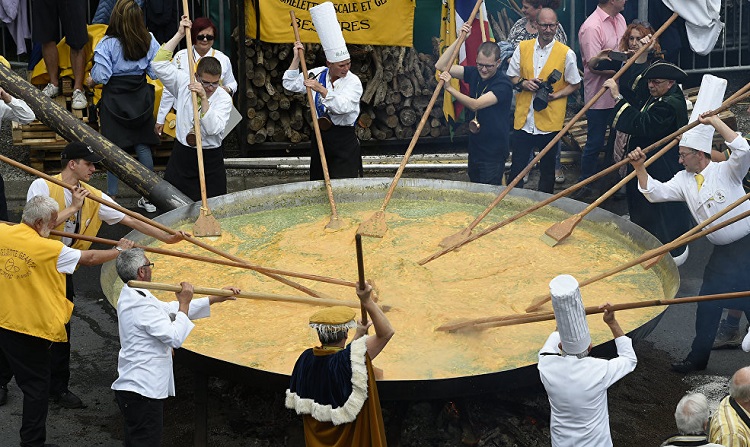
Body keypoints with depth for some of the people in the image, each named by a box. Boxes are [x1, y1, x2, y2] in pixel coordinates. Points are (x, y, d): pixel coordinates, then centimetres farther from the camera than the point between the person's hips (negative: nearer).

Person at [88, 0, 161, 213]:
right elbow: (155, 72, -1)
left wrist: (91, 82, 6)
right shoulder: (149, 41, -6)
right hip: (141, 97, 3)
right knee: (143, 146, 9)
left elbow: (100, 76, -15)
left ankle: (111, 197, 9)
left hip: (114, 98, -3)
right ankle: (148, 197, 14)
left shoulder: (108, 44, -16)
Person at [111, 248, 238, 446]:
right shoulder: (142, 305, -22)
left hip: (131, 389, 11)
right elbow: (176, 337, -22)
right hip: (142, 391, -11)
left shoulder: (130, 296, 12)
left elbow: (170, 310, 18)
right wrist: (184, 304, -9)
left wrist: (215, 299, 19)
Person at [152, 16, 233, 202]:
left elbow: (213, 129, -20)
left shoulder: (223, 98, -8)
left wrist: (204, 99, -27)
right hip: (181, 154, 2)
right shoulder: (185, 84, -1)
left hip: (211, 159, -2)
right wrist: (179, 35, -8)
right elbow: (159, 64, -7)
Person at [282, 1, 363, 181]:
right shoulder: (318, 74, 7)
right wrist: (296, 58, 2)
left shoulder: (353, 82, -8)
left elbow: (342, 106, -24)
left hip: (344, 140, -5)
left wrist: (321, 89, -31)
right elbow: (290, 84, 10)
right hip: (320, 138, 5)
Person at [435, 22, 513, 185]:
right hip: (475, 148, 7)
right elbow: (441, 66, -1)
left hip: (493, 154, -7)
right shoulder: (474, 73, 3)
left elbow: (475, 105, -26)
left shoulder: (503, 84, -18)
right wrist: (460, 39, -7)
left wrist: (449, 88, -27)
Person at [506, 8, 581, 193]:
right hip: (523, 119, 2)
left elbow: (575, 84, 3)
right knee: (517, 166, 5)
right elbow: (511, 76, 13)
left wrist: (555, 95, -13)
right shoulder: (522, 48, 4)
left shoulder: (566, 53, -4)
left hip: (550, 120, -2)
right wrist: (522, 83, -9)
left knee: (547, 167, 12)